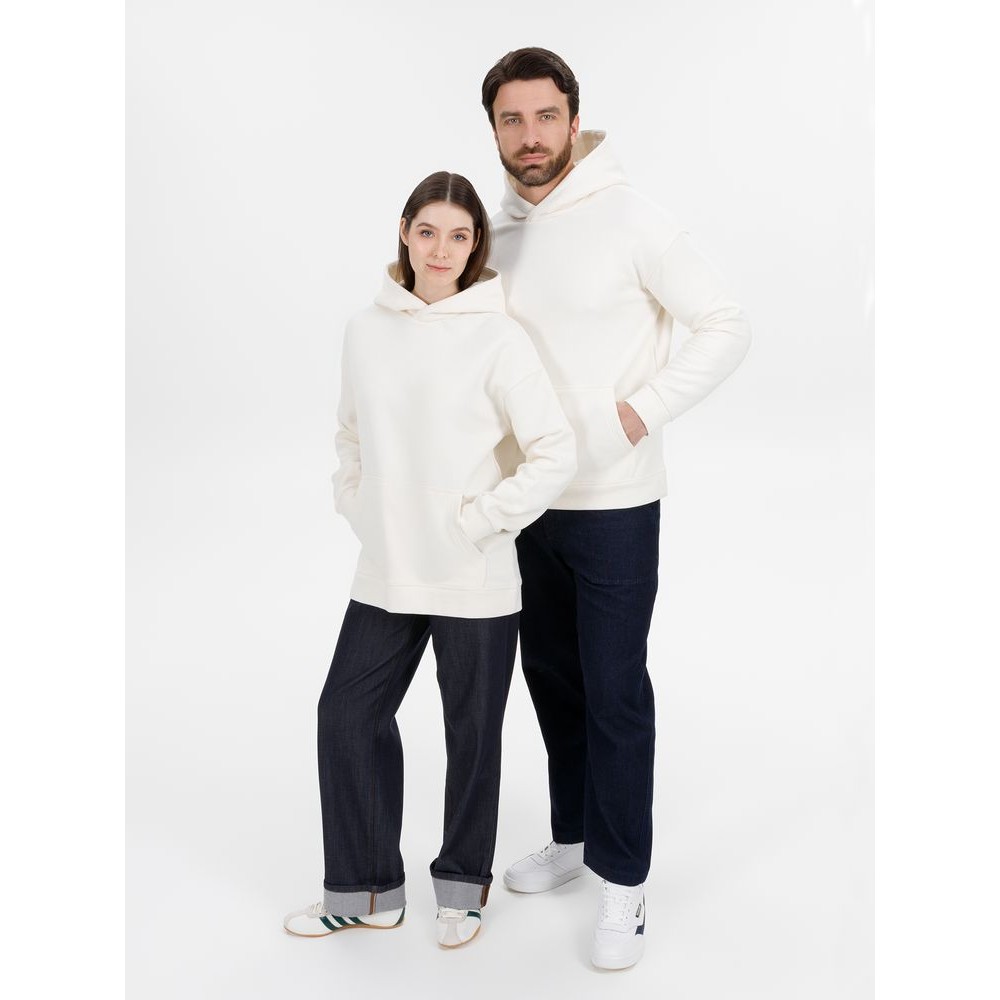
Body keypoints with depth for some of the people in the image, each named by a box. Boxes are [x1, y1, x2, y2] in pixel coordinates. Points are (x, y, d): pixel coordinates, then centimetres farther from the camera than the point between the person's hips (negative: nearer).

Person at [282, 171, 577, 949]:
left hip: (475, 580, -5)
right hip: (385, 573, 5)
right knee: (348, 713, 9)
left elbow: (557, 454, -13)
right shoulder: (366, 330, 4)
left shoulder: (497, 337, -11)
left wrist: (480, 521, -14)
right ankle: (366, 890, 28)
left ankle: (463, 884, 32)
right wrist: (359, 507, 6)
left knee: (471, 732, 9)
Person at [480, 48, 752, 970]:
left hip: (616, 504, -6)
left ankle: (623, 885, 15)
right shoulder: (501, 233, 7)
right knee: (551, 675, 16)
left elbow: (727, 328, -10)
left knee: (615, 691, 0)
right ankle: (575, 837, 35)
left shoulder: (631, 220, -12)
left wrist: (641, 412, -16)